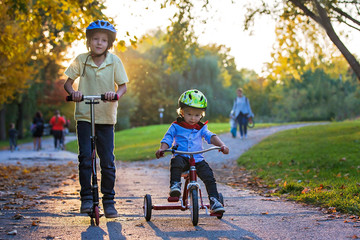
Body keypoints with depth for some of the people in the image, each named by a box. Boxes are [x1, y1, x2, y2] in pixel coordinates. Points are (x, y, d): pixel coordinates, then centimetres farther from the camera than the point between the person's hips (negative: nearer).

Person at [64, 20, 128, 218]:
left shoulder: (114, 61, -2)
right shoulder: (81, 60, -1)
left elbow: (123, 85, 0)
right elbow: (68, 82, 5)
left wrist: (116, 94, -22)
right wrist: (73, 92, -18)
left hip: (106, 118, 0)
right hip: (84, 116, 0)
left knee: (108, 162, 1)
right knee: (85, 157, -10)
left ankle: (109, 201, 13)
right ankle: (86, 198, 3)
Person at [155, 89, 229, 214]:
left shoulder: (201, 128, 13)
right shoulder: (176, 126, 8)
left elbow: (210, 136, 0)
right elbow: (167, 138, 0)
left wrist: (221, 145, -19)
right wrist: (162, 149, -22)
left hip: (197, 159, 2)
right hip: (181, 156, -2)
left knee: (209, 177, -17)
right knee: (176, 162, -38)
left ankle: (214, 201, -12)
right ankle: (175, 185, -36)